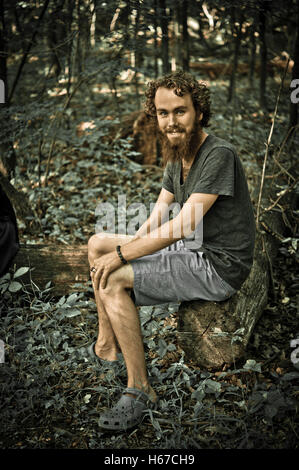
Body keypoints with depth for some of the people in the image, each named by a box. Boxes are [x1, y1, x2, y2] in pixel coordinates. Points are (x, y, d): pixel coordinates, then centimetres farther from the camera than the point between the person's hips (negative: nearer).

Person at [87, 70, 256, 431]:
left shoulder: (219, 155, -21)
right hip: (189, 250, 10)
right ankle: (107, 345, 17)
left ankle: (140, 390, -11)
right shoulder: (176, 158, 9)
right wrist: (125, 250, -4)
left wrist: (120, 255, -20)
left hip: (218, 266, -9)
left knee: (111, 281, -22)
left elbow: (184, 224, -26)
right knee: (97, 244, 10)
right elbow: (156, 220, 11)